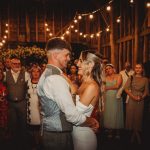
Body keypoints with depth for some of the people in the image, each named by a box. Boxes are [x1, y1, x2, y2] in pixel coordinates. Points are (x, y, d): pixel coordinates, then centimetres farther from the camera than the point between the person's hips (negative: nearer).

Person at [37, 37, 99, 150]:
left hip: (49, 131, 9)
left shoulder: (46, 75, 9)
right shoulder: (56, 78, -23)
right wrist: (91, 122, -9)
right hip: (59, 136, -9)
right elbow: (72, 115, -25)